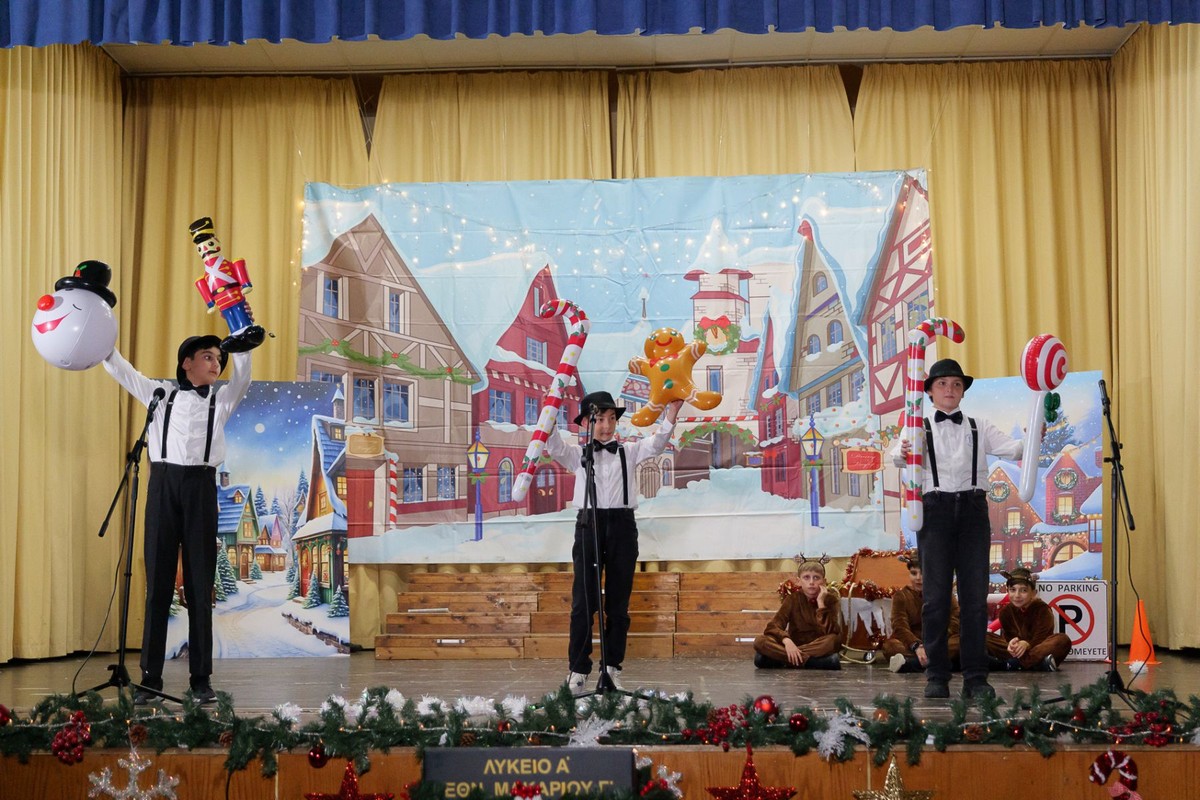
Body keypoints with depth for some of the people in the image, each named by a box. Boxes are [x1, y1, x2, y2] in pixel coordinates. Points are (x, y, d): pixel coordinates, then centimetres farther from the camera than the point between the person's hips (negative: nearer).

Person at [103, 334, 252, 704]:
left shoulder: (221, 401, 15)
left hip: (201, 487, 0)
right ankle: (151, 677, 4)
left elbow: (242, 376, 0)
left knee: (200, 584, 1)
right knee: (158, 582, 1)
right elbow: (120, 369, 11)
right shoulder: (161, 394, 14)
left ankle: (201, 677, 5)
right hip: (163, 484, 0)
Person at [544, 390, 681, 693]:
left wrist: (671, 413, -15)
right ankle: (577, 671, 1)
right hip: (589, 524, -1)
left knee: (618, 603, 5)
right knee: (584, 602, -4)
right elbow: (553, 447, -5)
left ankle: (612, 669, 12)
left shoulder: (629, 451, 12)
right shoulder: (578, 455, 10)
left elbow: (656, 444, -1)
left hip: (622, 525, 2)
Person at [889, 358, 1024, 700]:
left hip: (972, 509, 2)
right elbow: (897, 455, -10)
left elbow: (1013, 449, 1)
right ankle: (937, 677, 4)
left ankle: (975, 678, 5)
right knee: (936, 595, -1)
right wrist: (902, 453, -34)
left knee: (975, 595, 0)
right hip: (935, 508, -2)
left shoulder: (979, 428, 16)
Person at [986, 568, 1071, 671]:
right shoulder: (1005, 611, 1)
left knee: (1063, 640, -32)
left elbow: (1040, 637, -19)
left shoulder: (1042, 609, -8)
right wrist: (1011, 643, -32)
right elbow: (1008, 636, -6)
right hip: (1016, 650, 2)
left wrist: (1026, 644, -41)